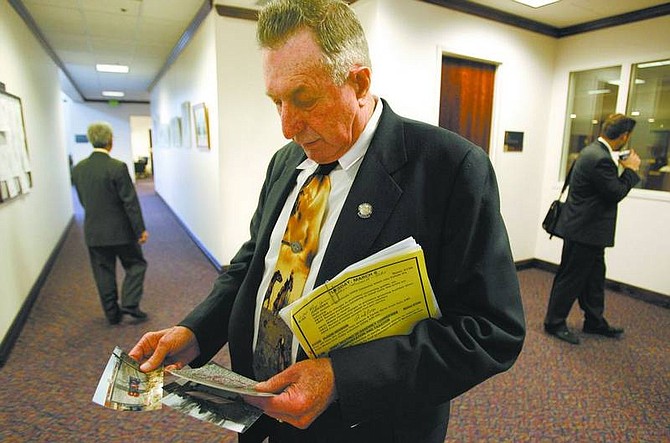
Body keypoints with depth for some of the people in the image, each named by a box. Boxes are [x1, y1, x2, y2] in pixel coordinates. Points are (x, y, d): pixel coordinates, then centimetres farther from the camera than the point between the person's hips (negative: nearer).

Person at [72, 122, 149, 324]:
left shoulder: (78, 169, 1)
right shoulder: (117, 167, -17)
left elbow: (82, 200, 11)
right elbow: (130, 201, -16)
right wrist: (140, 229, -10)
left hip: (93, 231, 5)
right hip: (120, 230, -5)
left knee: (103, 273, 13)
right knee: (136, 264, 13)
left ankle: (112, 313, 22)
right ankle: (130, 304, 4)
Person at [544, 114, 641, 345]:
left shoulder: (594, 151, 9)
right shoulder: (600, 159, -23)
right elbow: (616, 193, -17)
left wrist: (621, 166, 13)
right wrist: (631, 169, -5)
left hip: (588, 229, 10)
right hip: (584, 230, -10)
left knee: (594, 276, 20)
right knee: (571, 278, 2)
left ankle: (594, 321, 34)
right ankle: (554, 323, 16)